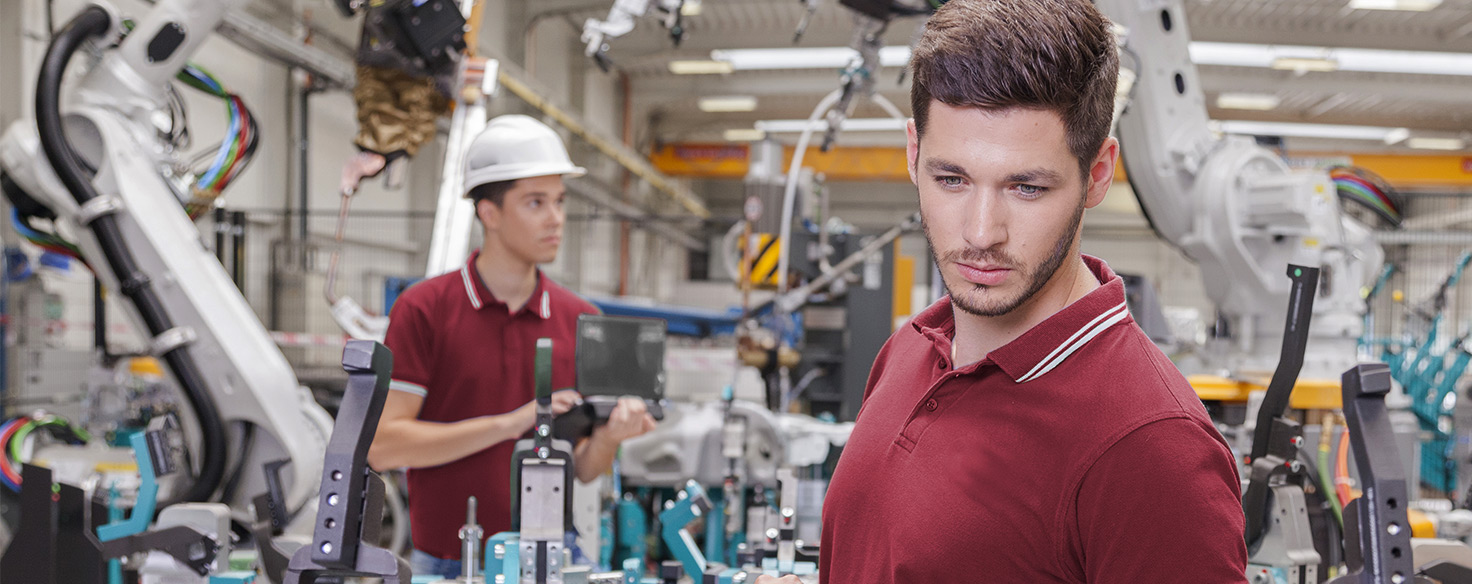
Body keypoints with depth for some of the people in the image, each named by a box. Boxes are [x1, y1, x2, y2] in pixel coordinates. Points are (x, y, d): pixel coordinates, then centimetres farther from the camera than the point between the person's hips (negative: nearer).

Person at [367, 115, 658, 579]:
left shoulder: (580, 320, 5)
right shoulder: (423, 310, -5)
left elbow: (581, 470, 7)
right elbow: (383, 445, -12)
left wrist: (608, 438, -16)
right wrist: (509, 423, -17)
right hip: (447, 566, -3)